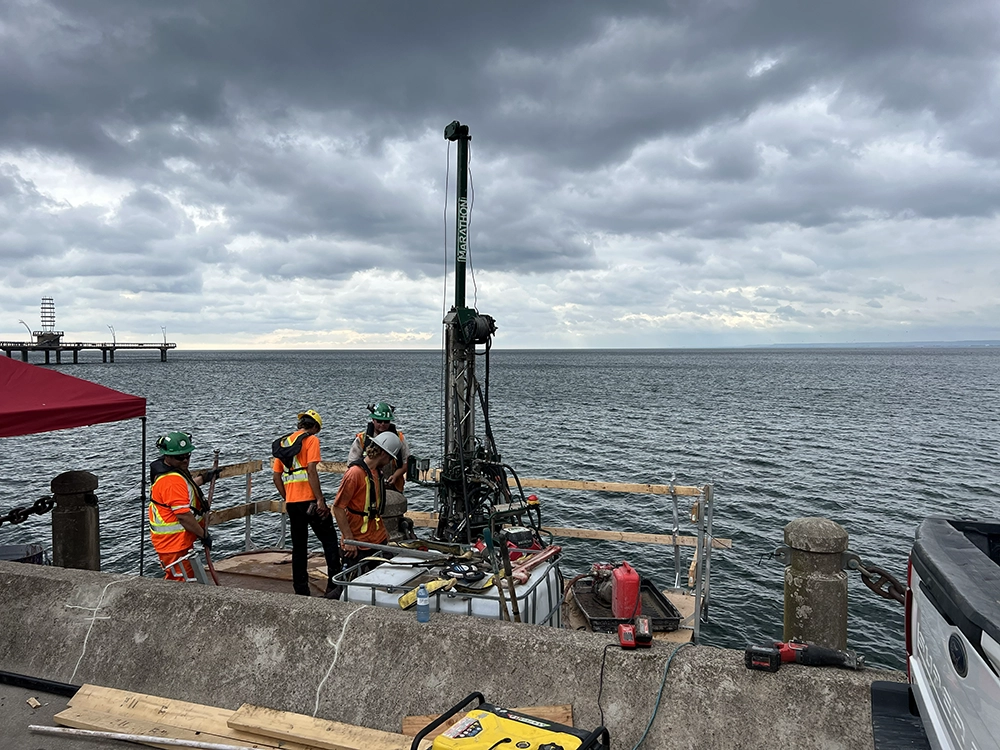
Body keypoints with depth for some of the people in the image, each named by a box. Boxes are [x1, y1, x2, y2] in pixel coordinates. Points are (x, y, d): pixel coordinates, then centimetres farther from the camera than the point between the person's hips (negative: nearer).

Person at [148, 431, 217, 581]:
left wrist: (205, 478, 28)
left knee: (173, 580, 22)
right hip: (174, 543, -11)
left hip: (178, 541, 11)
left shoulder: (166, 471, 9)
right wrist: (204, 534, -17)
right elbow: (184, 516, -27)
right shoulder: (172, 481, -25)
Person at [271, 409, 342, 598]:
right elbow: (311, 471, -16)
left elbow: (276, 476, 14)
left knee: (298, 546, 14)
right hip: (309, 499, -7)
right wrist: (320, 500, -16)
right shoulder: (311, 439, -4)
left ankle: (301, 590, 18)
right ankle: (334, 586, -2)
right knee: (329, 541, 2)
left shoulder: (284, 441, 16)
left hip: (292, 502, 7)